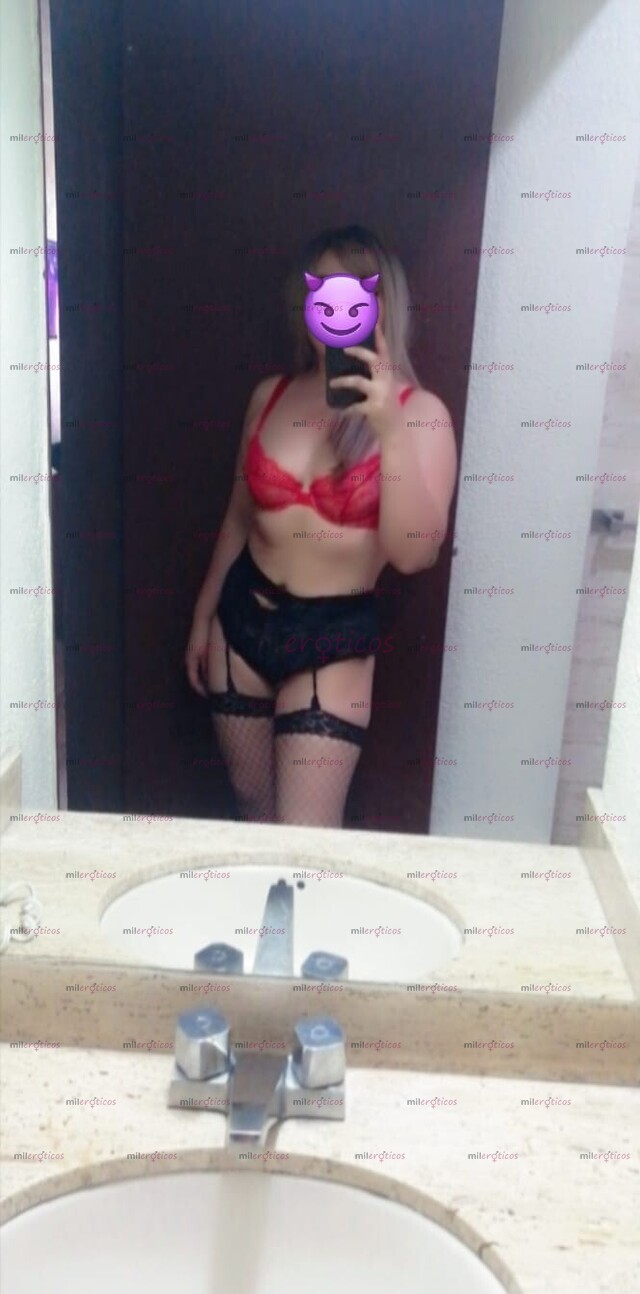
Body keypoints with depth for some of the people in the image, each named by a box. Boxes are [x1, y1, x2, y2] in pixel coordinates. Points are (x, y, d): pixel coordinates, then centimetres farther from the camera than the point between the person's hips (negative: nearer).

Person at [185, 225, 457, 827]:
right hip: (242, 618, 4)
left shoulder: (419, 412, -9)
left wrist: (391, 430, -26)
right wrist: (203, 616, 17)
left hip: (337, 636, -4)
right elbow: (239, 516, 12)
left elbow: (414, 553, -18)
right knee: (253, 809, 17)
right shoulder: (270, 395, 2)